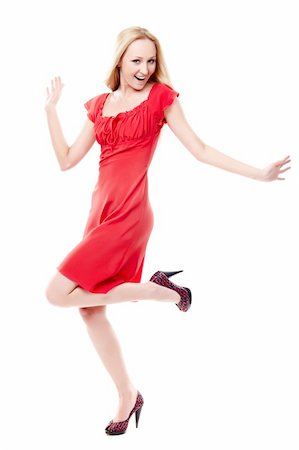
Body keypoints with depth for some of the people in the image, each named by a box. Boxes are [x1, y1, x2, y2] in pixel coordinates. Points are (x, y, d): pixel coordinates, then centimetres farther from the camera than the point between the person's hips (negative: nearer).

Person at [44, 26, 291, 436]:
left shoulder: (161, 96, 1)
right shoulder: (100, 105, 14)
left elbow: (200, 150, 1)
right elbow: (67, 160, 13)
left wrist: (259, 173, -4)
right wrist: (51, 108, 12)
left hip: (129, 214, -6)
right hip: (101, 212, 6)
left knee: (58, 292, -13)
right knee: (89, 308, 8)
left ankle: (160, 290, -2)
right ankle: (128, 396, 23)